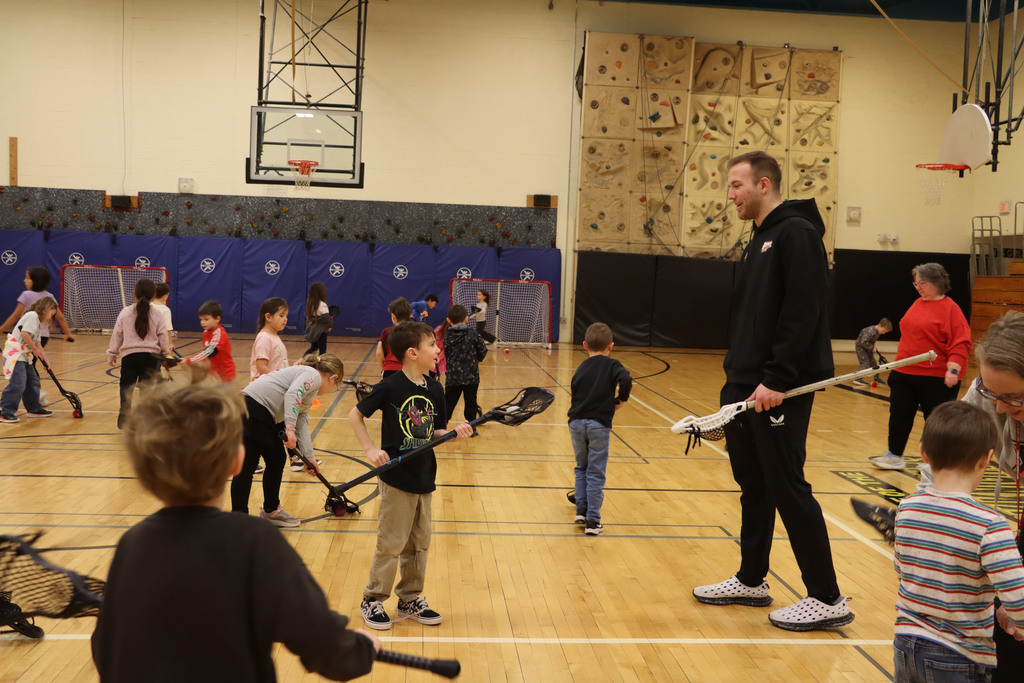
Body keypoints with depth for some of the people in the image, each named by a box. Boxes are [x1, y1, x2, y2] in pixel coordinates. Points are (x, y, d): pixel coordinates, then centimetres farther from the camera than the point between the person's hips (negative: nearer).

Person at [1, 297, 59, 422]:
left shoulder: (39, 323, 20)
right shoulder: (32, 316, -11)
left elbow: (38, 344, 17)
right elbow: (24, 334, -23)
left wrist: (46, 360, 8)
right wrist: (35, 349, -14)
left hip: (24, 356, 11)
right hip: (15, 354, -11)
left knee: (33, 382, 16)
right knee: (17, 384, -14)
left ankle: (34, 409, 26)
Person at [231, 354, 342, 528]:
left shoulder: (310, 391, 24)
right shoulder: (312, 376, -5)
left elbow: (302, 423, 19)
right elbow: (292, 395, -23)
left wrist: (308, 456, 14)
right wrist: (289, 428, -29)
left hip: (265, 416, 11)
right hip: (253, 408, -11)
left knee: (277, 461, 18)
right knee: (247, 466, -8)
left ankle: (271, 511, 32)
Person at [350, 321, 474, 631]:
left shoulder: (435, 389, 3)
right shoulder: (390, 387, -13)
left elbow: (436, 433, 7)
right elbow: (355, 415, -5)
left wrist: (454, 433, -12)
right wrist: (371, 449, -12)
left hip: (424, 478, 6)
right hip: (396, 478, -6)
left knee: (419, 543, 14)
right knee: (391, 543, 2)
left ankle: (410, 600, 29)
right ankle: (372, 600, 18)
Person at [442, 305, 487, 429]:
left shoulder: (447, 336, -2)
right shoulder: (472, 332, -7)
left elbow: (446, 354, 5)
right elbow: (483, 350, -5)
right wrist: (477, 359, 16)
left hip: (453, 376, 1)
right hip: (471, 376, -1)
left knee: (449, 402, 7)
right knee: (470, 403, 12)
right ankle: (471, 428, 20)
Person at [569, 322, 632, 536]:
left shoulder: (581, 368, 13)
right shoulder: (612, 365, 1)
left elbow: (576, 395, 12)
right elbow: (626, 380, -19)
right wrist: (620, 401, -4)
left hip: (576, 422, 4)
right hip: (599, 424, -4)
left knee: (582, 467, 23)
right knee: (596, 473, 3)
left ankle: (581, 510, 20)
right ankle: (592, 521, 5)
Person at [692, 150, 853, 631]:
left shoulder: (795, 233, -11)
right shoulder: (758, 241, 18)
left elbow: (803, 313, -20)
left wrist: (776, 380, -23)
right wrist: (738, 376, 14)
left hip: (778, 391, -10)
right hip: (744, 387, 10)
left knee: (788, 490, -5)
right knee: (753, 486, 15)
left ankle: (827, 599, 5)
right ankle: (751, 581, 28)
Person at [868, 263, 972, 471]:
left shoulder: (950, 308, -11)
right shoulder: (918, 304, 11)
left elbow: (960, 343, -16)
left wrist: (953, 369, -25)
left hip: (935, 378, -7)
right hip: (905, 374, 7)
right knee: (899, 415, 9)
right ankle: (895, 455, 20)